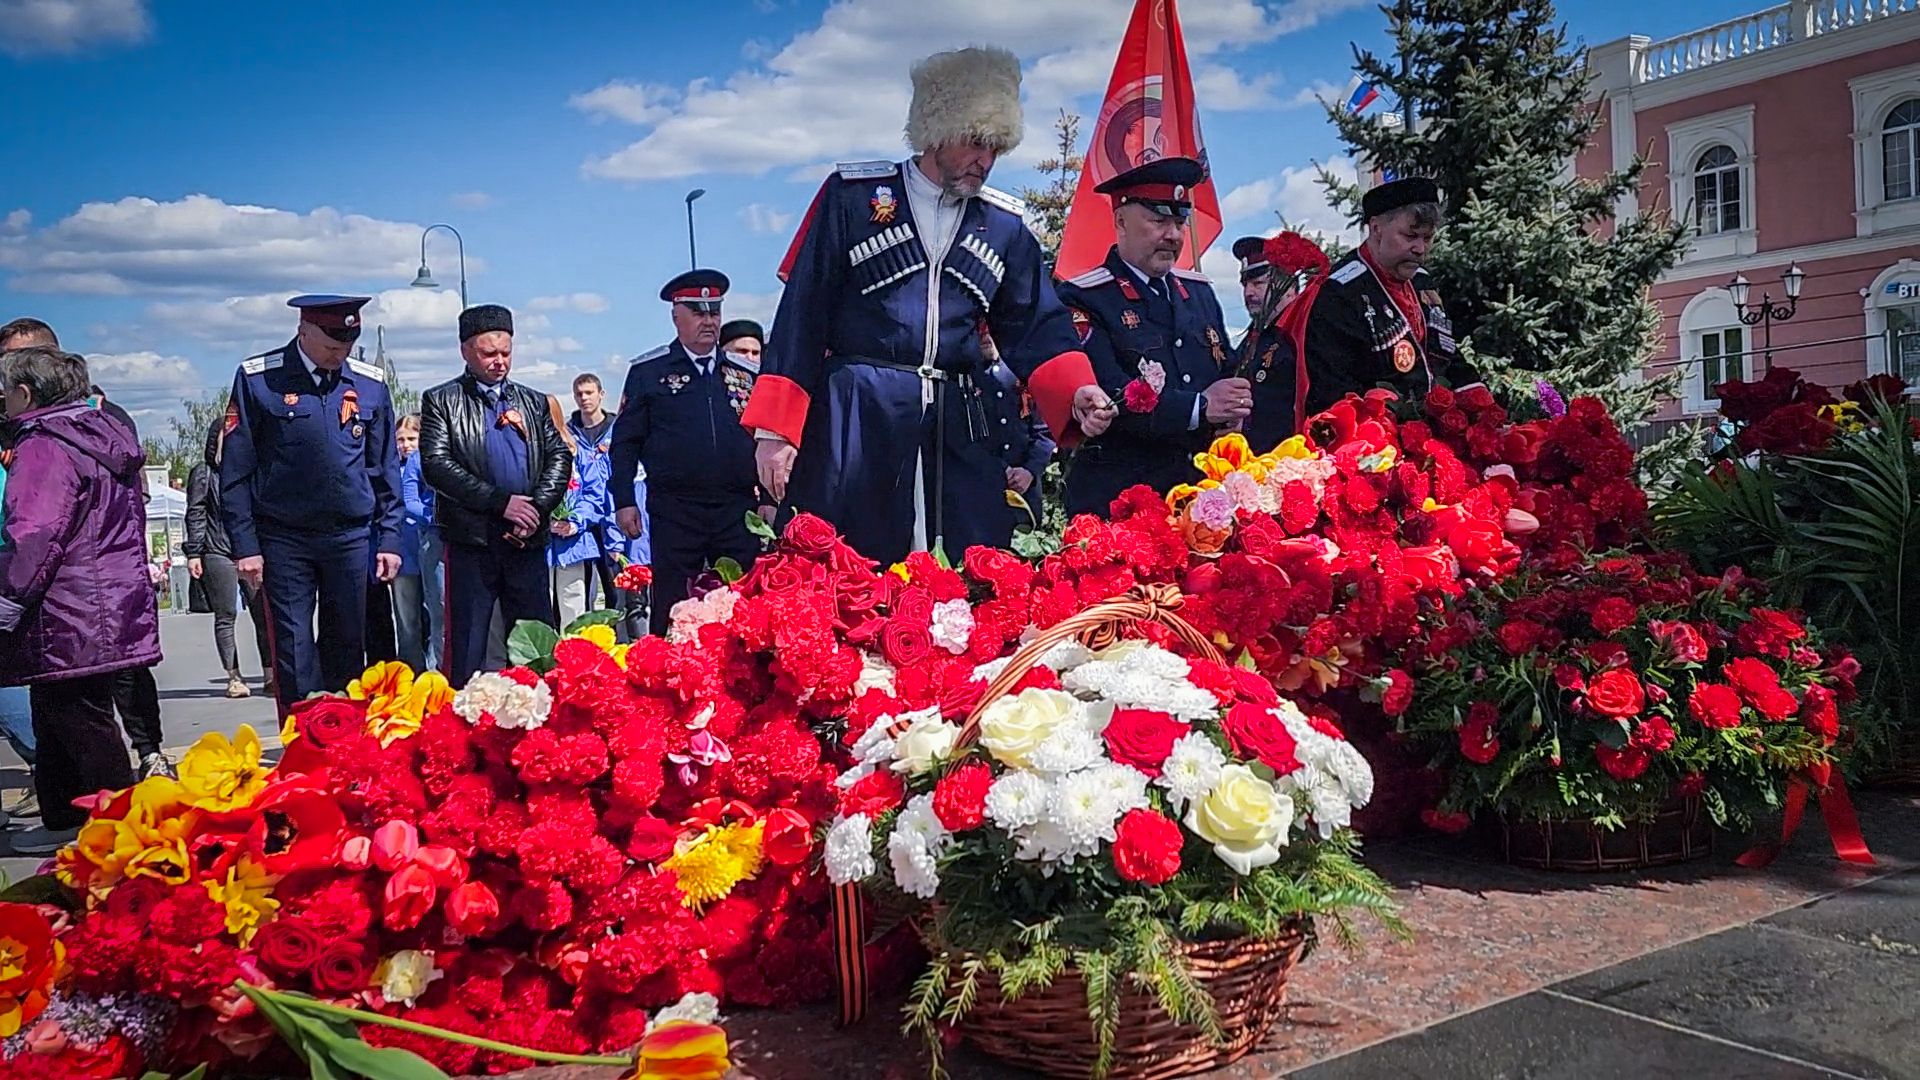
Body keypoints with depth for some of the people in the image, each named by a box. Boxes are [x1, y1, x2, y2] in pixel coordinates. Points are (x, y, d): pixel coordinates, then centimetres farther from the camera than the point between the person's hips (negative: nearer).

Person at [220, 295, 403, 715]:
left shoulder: (370, 383, 5)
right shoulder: (258, 378, -4)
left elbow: (385, 469, 11)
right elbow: (235, 471, -2)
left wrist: (389, 539, 6)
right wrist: (245, 545, -6)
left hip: (351, 537, 3)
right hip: (283, 541, -2)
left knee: (347, 646, 9)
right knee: (293, 650, -1)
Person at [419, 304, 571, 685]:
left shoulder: (534, 402, 16)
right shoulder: (441, 401, 4)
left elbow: (559, 457, 9)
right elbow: (436, 465, -8)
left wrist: (536, 510, -8)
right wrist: (500, 502, -13)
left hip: (528, 538, 3)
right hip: (471, 539, -3)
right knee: (466, 643, -1)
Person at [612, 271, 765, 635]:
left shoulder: (747, 373, 13)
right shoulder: (648, 371, 6)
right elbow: (625, 441, 5)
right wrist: (624, 502, -2)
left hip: (738, 510, 2)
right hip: (674, 511, -2)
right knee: (672, 613, 2)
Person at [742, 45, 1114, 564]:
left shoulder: (1004, 224, 14)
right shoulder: (853, 194, 2)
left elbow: (1036, 327, 11)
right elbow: (801, 315, -1)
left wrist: (1075, 393, -10)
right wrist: (776, 429, -8)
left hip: (955, 425, 4)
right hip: (855, 422, -3)